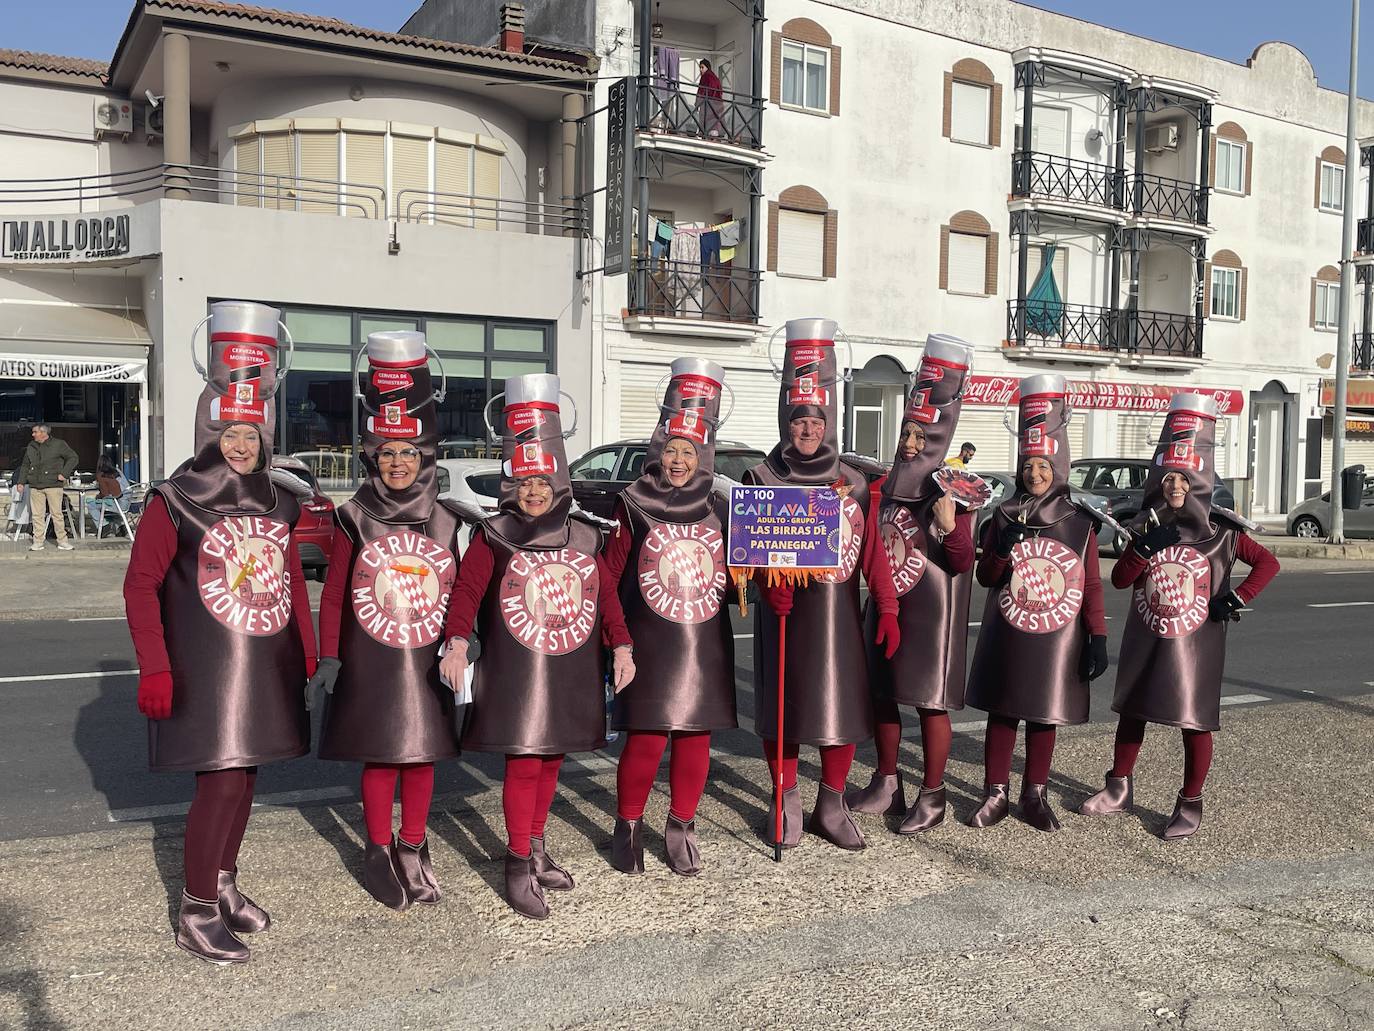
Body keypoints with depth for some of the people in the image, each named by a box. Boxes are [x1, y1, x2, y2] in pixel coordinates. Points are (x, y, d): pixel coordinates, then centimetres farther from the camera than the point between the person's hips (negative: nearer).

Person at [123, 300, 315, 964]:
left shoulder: (277, 505, 9)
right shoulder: (175, 502, -8)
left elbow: (293, 580, 17)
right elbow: (140, 585, -9)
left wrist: (307, 649, 16)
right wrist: (154, 668, -15)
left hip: (267, 665, 6)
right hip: (204, 668, -6)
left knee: (244, 772, 14)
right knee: (222, 778, -7)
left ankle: (224, 881, 31)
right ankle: (197, 912, 7)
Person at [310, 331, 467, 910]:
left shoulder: (446, 522, 3)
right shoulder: (355, 520, -3)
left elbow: (457, 596, 8)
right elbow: (333, 595, 0)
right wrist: (328, 657, -4)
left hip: (428, 663, 2)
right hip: (370, 663, -2)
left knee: (422, 757, 10)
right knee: (378, 759, 6)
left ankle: (413, 852, 25)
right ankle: (379, 853, 22)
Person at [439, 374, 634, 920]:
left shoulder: (584, 536, 9)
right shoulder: (494, 537, -3)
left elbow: (606, 594, 11)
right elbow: (467, 588, -13)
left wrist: (621, 645, 3)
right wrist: (458, 641, -27)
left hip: (572, 670, 4)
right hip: (515, 671, -4)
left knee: (551, 758, 14)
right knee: (523, 763, -3)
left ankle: (536, 846, 31)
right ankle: (518, 866, 8)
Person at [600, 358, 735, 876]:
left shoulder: (718, 509, 8)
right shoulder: (635, 507, -3)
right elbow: (606, 577, -5)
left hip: (706, 644, 4)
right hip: (650, 645, -3)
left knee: (696, 737, 9)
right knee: (647, 738, -3)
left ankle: (681, 827, 26)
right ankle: (627, 827, 19)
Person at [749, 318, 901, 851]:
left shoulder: (852, 482, 6)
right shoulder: (763, 478, 0)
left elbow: (873, 551, 5)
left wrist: (887, 607, 0)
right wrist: (769, 583, -21)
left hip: (839, 612, 2)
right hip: (783, 611, -2)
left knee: (844, 708, 6)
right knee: (783, 707, 6)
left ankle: (832, 805, 23)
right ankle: (787, 803, 22)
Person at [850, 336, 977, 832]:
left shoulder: (951, 493, -9)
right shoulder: (884, 486, 7)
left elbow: (962, 564, -13)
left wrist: (950, 527, -31)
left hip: (931, 611, -6)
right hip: (885, 605, 6)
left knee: (931, 702, 2)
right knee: (882, 694, 13)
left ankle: (931, 796, 14)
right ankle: (886, 785, 28)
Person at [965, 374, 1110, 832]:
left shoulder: (1080, 523, -1)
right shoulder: (1004, 517, 3)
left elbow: (1092, 586, 1)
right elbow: (984, 577, 4)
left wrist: (1098, 637, -3)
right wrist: (1001, 550, -15)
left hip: (1058, 639, -1)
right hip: (1007, 636, 1)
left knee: (1045, 715, 10)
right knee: (1002, 711, 7)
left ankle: (1035, 795, 23)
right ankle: (995, 793, 18)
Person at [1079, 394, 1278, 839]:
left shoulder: (1221, 530, -6)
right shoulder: (1147, 528, 2)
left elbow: (1268, 562, -2)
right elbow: (1119, 579, -2)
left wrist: (1236, 599, -12)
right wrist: (1146, 548, -18)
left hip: (1196, 642, -4)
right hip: (1145, 640, 4)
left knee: (1195, 721, 2)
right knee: (1131, 710, 14)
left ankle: (1190, 804, 17)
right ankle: (1118, 789, 29)